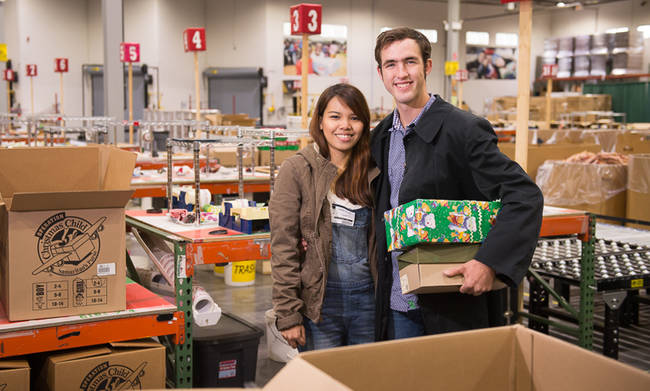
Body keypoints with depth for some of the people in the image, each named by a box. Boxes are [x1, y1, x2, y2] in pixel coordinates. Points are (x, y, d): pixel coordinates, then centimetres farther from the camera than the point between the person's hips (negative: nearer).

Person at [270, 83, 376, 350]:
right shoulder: (297, 169, -6)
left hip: (367, 298, 3)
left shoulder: (371, 169, 6)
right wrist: (288, 314, -11)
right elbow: (283, 246, -8)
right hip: (319, 301, -3)